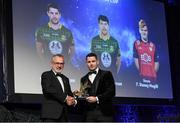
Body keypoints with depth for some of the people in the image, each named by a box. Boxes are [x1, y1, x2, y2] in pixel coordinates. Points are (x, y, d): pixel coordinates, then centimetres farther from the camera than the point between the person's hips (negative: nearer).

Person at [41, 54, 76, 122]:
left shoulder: (65, 79, 23)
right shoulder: (46, 75, 2)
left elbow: (70, 94, 21)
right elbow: (49, 89, -14)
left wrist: (72, 101, -3)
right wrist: (65, 98, -13)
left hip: (63, 115, 7)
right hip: (50, 113, -7)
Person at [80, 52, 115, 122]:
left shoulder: (106, 74, 4)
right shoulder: (84, 79, 18)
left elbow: (111, 92, -6)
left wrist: (97, 98, -14)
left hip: (105, 113, -4)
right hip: (90, 114, 4)